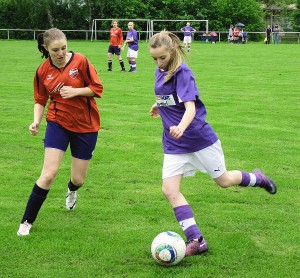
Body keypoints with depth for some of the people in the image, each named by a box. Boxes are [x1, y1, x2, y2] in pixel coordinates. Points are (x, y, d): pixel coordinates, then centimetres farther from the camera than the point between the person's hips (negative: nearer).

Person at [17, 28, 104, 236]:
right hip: (58, 123, 0)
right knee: (49, 174, -14)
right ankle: (27, 222, 0)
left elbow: (97, 88, -8)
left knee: (78, 179, 7)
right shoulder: (43, 71, -5)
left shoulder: (80, 61, -12)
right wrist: (36, 121, -11)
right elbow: (40, 101, 6)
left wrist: (75, 91, -23)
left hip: (86, 125, 0)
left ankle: (72, 190, 49)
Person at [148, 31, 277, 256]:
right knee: (169, 190, -8)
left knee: (223, 181, 10)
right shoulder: (160, 71, 3)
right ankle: (196, 241, -5)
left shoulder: (182, 72, -20)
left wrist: (181, 127, -48)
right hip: (174, 144, 7)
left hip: (199, 138, -6)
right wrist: (160, 105, 31)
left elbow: (190, 107, -31)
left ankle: (257, 178, 42)